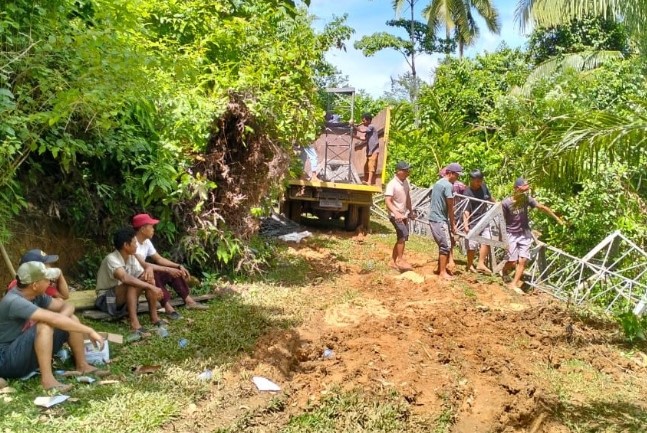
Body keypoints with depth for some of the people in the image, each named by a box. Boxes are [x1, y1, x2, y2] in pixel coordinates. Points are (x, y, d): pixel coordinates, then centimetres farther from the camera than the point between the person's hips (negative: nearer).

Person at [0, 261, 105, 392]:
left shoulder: (37, 295, -1)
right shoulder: (14, 301, -28)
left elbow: (67, 307, 4)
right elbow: (53, 319, -37)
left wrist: (60, 319, -20)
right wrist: (90, 331, -33)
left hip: (27, 353, 9)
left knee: (71, 320, 1)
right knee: (45, 325, -33)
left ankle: (82, 366, 8)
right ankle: (47, 379, -31)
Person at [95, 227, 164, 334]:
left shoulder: (132, 257, -1)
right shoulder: (111, 259, -26)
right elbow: (125, 278, -42)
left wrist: (148, 271, -26)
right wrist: (151, 287, -45)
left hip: (125, 296, 7)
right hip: (107, 299, -7)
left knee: (148, 279, -15)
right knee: (132, 284, -34)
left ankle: (154, 317, -13)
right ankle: (134, 322, -39)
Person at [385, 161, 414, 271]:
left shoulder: (405, 182, 6)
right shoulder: (392, 184, -19)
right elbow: (387, 201, -29)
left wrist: (410, 211, 25)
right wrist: (396, 213, -42)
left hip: (404, 214, 9)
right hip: (395, 215, -9)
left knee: (402, 238, 11)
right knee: (403, 234, -23)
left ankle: (393, 261, 21)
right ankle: (400, 261, -17)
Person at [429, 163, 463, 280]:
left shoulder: (438, 183, 15)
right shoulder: (448, 185, -15)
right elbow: (450, 207, -12)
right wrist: (453, 224, -4)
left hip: (434, 218, 10)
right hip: (440, 220, -10)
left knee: (443, 244, 18)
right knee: (446, 246, -3)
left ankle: (440, 268, 25)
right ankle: (443, 272, 2)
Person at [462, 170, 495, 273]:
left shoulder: (483, 187, 1)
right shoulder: (467, 193, -19)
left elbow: (490, 198, 21)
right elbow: (466, 211, -23)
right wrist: (466, 225, -33)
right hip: (473, 223, -7)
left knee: (487, 241, 3)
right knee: (472, 245, 1)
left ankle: (481, 264, 13)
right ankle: (469, 265, 20)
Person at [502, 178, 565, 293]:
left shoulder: (527, 199, -6)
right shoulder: (506, 203, -16)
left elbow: (542, 207, 4)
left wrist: (557, 218, 11)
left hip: (525, 234, 4)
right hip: (511, 235, -4)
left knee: (523, 260, -3)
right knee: (513, 262, -4)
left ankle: (514, 284, 7)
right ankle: (503, 271, 29)